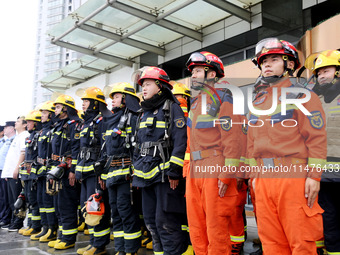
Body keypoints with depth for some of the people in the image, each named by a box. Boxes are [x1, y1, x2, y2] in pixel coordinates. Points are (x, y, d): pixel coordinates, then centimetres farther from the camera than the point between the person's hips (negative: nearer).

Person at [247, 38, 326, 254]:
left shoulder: (300, 94, 1)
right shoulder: (258, 102, 19)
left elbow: (317, 136, -6)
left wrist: (314, 175, -13)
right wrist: (254, 175, 16)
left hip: (294, 177, -6)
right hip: (264, 178, 6)